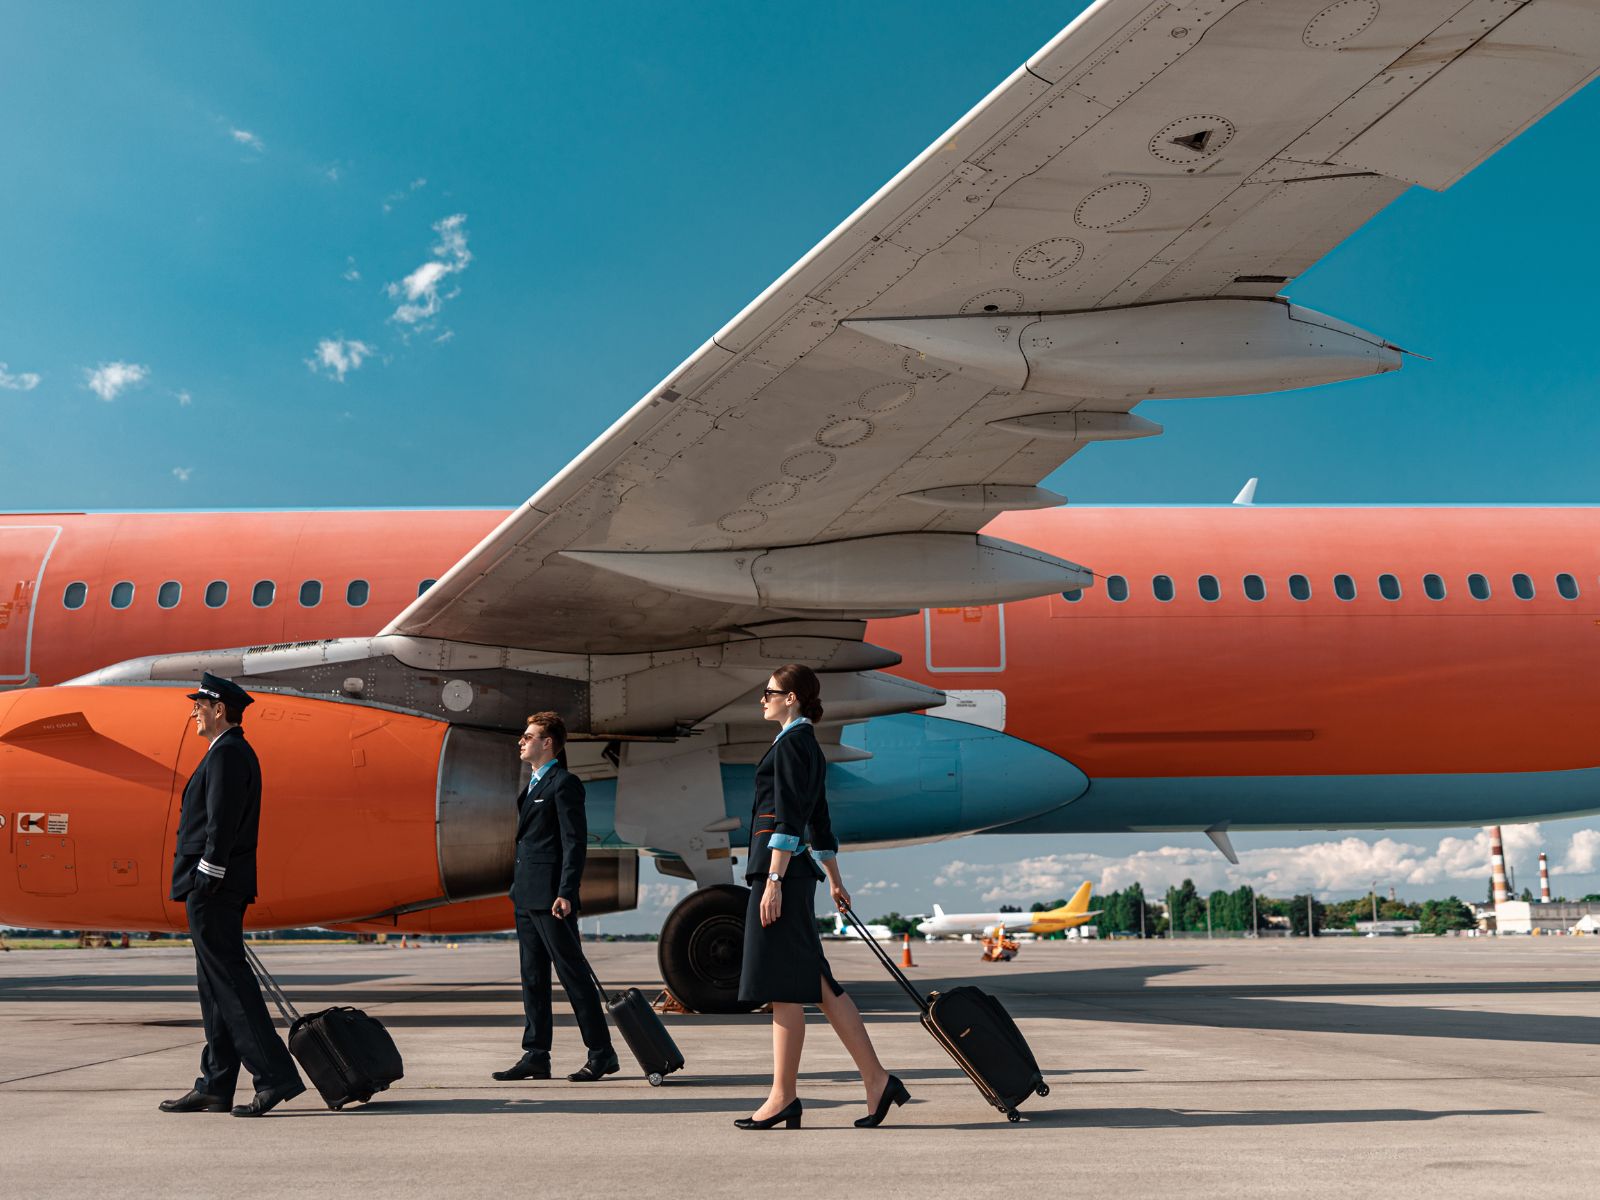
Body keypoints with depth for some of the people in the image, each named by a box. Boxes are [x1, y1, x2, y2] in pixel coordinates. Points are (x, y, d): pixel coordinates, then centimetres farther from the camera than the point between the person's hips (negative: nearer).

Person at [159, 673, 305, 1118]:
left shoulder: (226, 754, -13)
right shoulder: (236, 752, 19)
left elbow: (221, 826, -20)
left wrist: (204, 884, -20)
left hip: (212, 886, -11)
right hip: (223, 888, 11)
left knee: (227, 980, -10)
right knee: (216, 985, 11)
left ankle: (275, 1075, -12)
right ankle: (214, 1087, 16)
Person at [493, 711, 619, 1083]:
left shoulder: (565, 783, -9)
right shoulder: (534, 784, 19)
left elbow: (575, 842, -15)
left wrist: (565, 894, -22)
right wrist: (518, 889, 18)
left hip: (550, 897, -10)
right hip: (526, 897, 10)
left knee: (573, 974, -5)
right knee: (532, 978, 10)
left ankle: (601, 1053, 2)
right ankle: (535, 1056, 15)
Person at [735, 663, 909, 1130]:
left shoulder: (792, 743, -10)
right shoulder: (807, 745, 19)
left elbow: (788, 818, -17)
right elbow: (819, 822, 24)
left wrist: (773, 881, -20)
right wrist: (835, 880, 28)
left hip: (782, 870, -10)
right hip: (794, 874, 10)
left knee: (783, 987, -4)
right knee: (816, 983, 9)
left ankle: (783, 1097, 3)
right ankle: (876, 1080, 10)